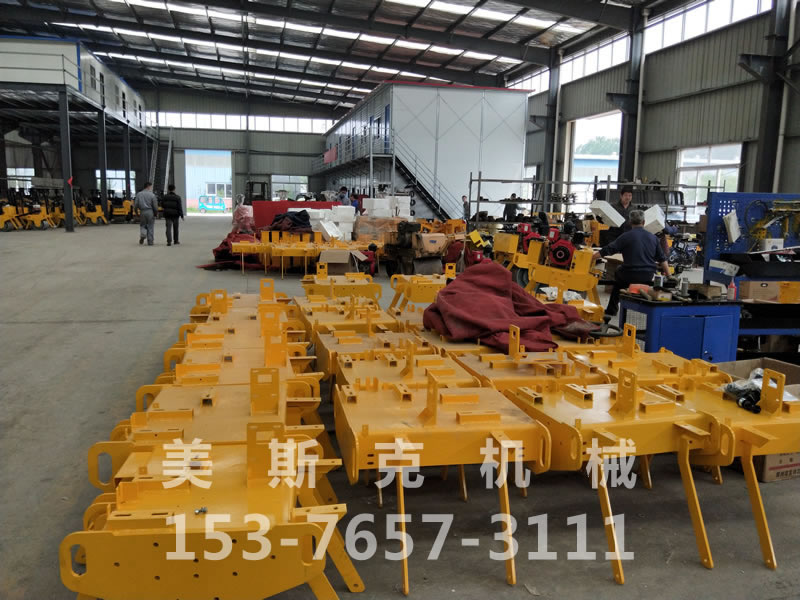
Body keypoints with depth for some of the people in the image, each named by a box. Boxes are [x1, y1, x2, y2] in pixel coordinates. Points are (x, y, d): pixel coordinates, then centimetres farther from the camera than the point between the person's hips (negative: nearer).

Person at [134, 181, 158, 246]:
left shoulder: (139, 194, 3)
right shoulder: (152, 195, -6)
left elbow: (135, 205, 2)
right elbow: (155, 206, -7)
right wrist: (156, 213, 7)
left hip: (142, 212, 2)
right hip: (150, 212, -2)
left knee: (142, 225, 18)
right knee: (150, 227, 6)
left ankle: (142, 234, -12)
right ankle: (150, 242, 7)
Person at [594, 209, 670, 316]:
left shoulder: (626, 236, -8)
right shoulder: (653, 238, 7)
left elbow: (608, 250, -9)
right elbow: (662, 260, 10)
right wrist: (669, 276, 19)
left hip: (630, 275, -4)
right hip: (648, 277, 4)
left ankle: (611, 310, 28)